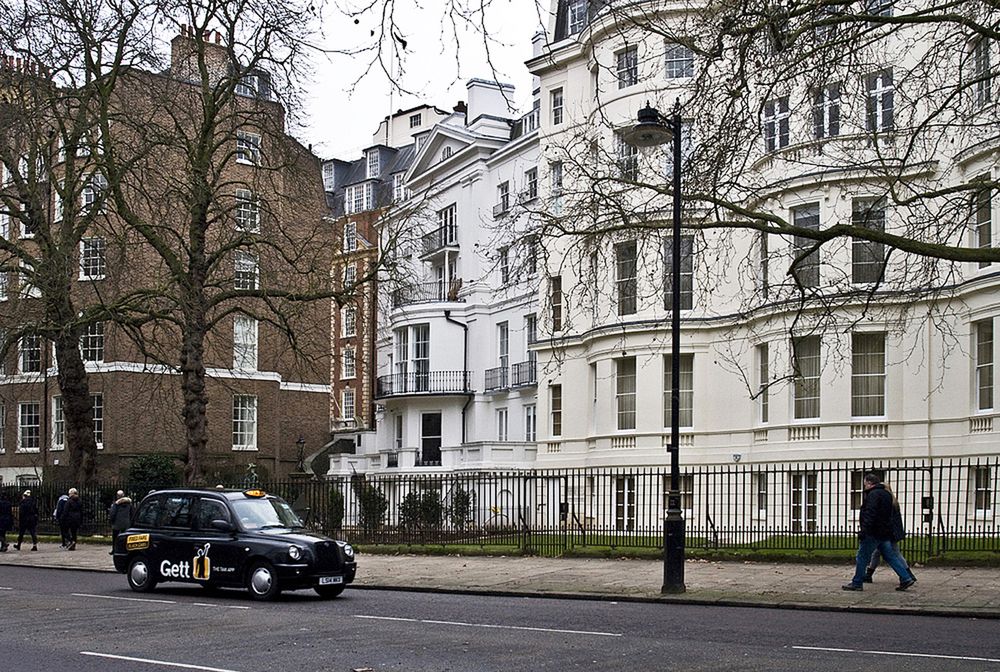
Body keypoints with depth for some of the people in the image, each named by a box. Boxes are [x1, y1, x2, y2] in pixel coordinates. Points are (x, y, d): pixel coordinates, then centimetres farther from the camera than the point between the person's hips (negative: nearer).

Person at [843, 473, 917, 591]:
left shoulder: (873, 494, -13)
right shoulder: (887, 494, 18)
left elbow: (870, 514, -23)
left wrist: (864, 530, -25)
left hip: (873, 533, -9)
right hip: (885, 533, 9)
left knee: (862, 558, -2)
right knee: (890, 556, 11)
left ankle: (857, 583, 1)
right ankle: (906, 578, 6)